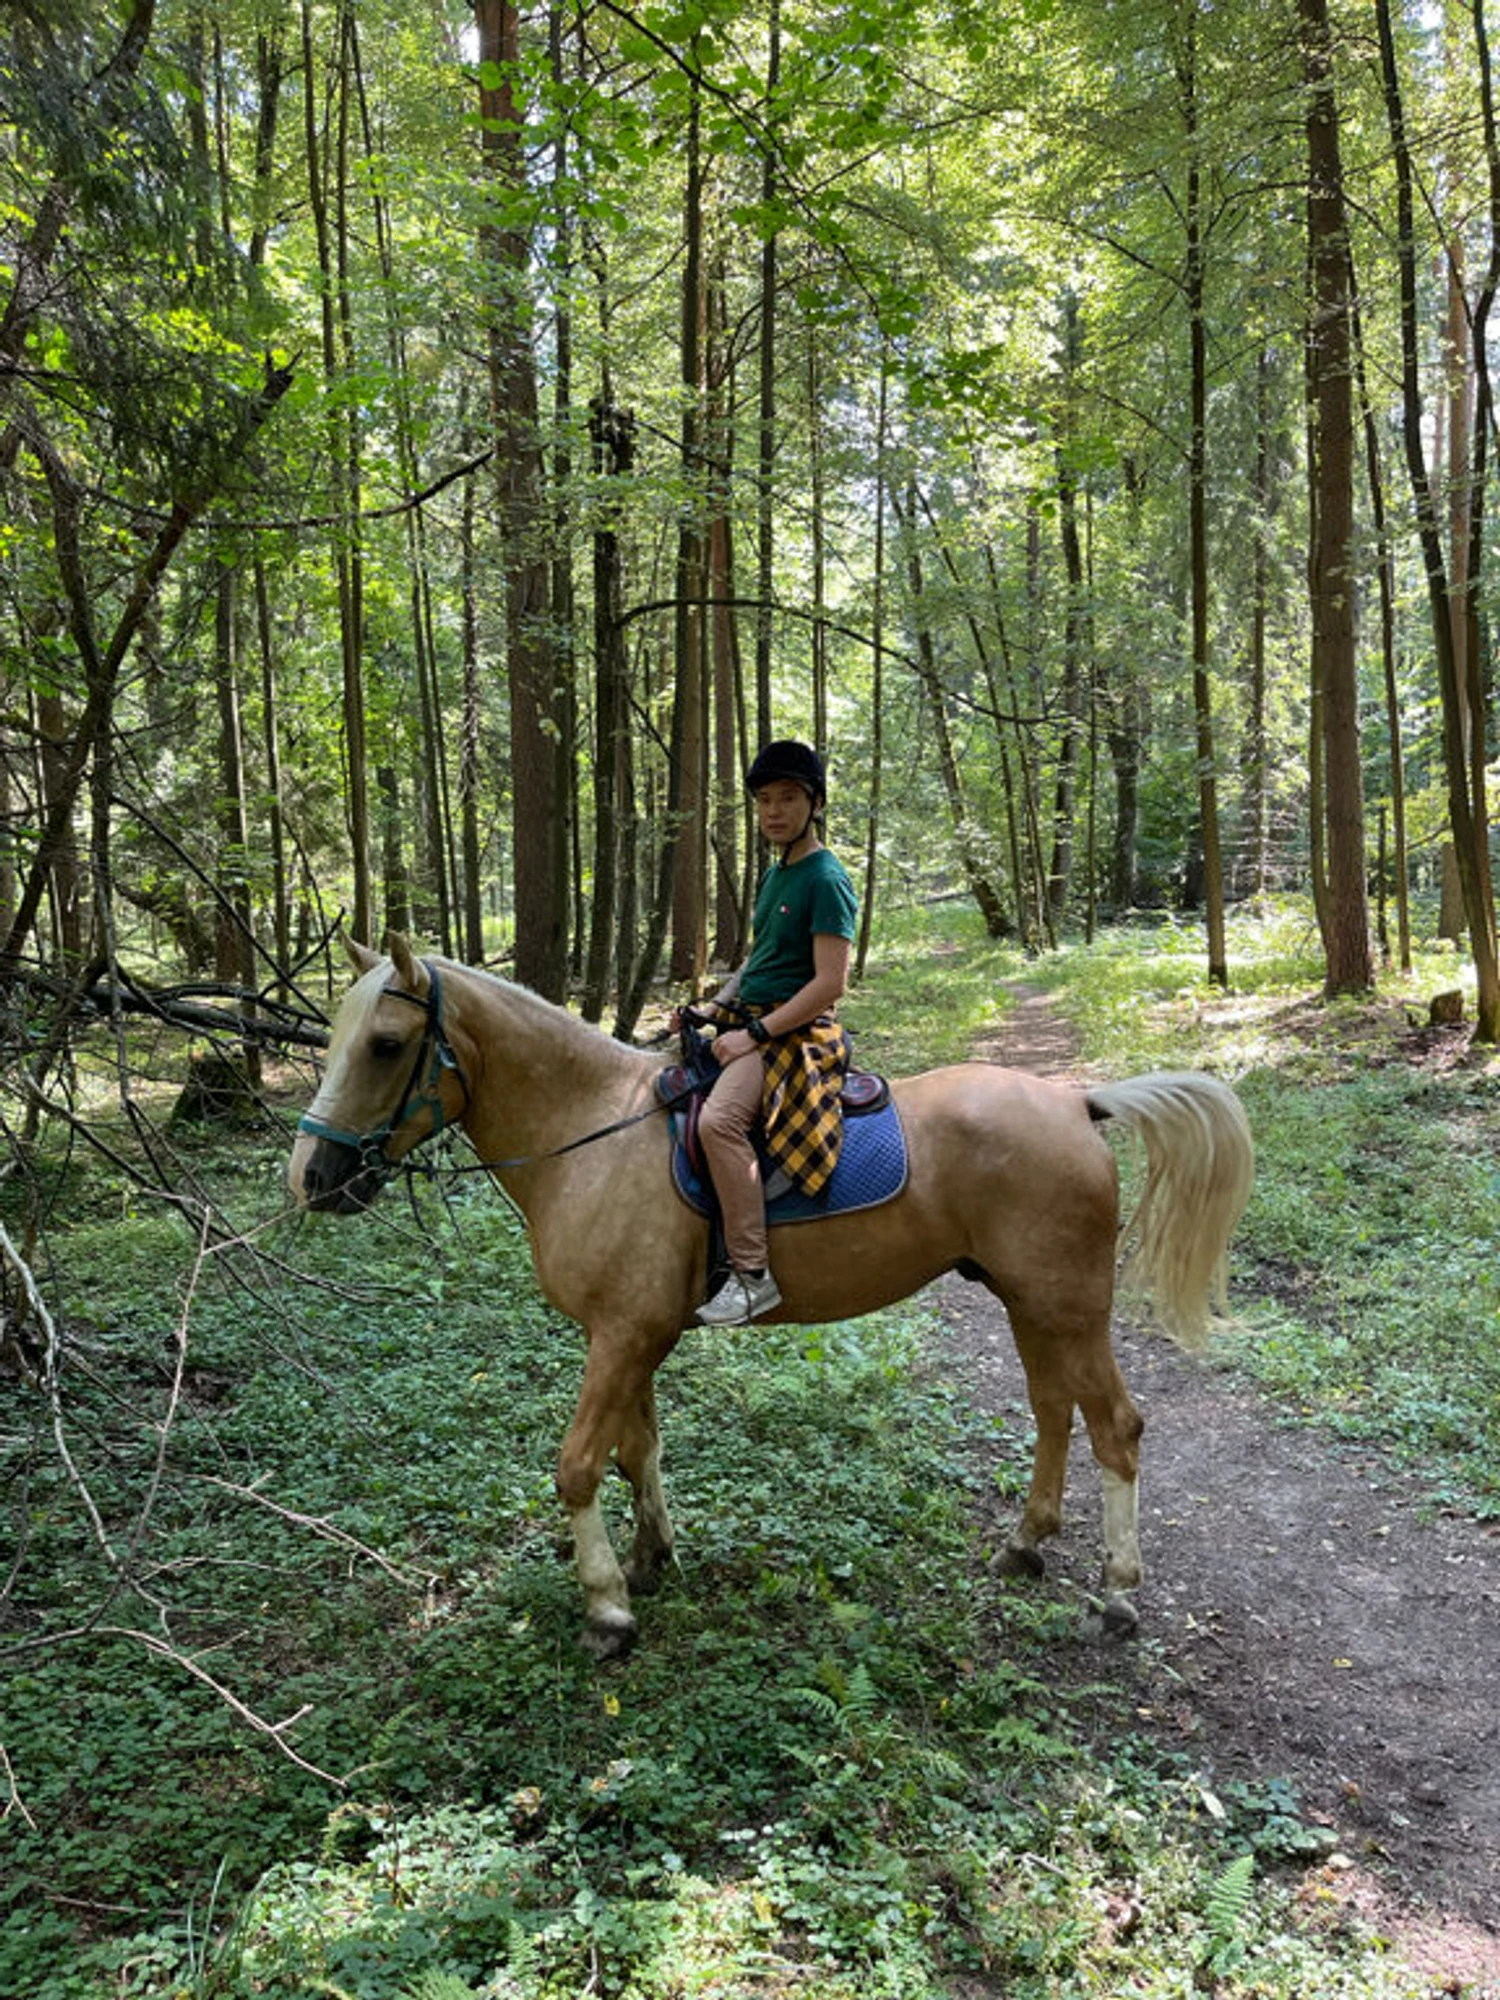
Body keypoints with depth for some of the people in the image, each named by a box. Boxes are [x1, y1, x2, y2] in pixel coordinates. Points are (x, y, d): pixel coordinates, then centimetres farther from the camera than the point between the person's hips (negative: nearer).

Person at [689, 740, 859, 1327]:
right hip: (750, 1022, 10)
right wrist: (713, 1006, 9)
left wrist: (755, 1033, -19)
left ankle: (752, 1272, -26)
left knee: (719, 1120, -32)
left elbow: (830, 983, -18)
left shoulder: (826, 879, -12)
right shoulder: (775, 874, 17)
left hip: (796, 1030, -10)